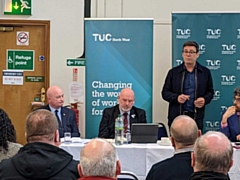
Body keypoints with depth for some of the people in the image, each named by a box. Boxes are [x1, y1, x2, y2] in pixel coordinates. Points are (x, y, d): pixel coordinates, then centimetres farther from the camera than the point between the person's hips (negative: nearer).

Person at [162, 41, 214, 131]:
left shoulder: (205, 72, 10)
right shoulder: (173, 72, 8)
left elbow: (210, 91, 15)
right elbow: (165, 92, 8)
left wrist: (204, 100, -6)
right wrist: (176, 97, -11)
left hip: (196, 117, 0)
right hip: (176, 116, 0)